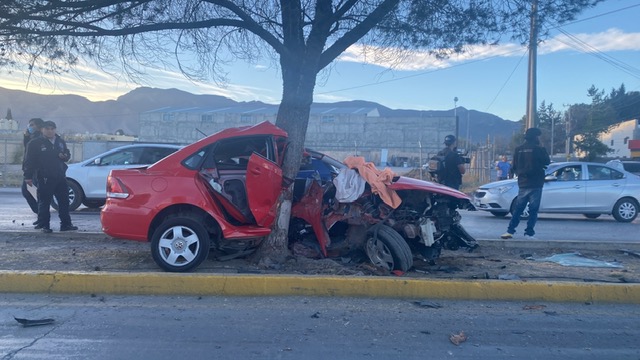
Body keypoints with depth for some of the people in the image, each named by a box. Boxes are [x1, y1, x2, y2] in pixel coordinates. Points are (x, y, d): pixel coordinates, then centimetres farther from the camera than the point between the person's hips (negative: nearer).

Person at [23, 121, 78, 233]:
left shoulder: (61, 142, 14)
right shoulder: (35, 143, -1)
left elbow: (67, 154, 25)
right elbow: (29, 161, -3)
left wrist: (65, 156, -1)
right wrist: (28, 176, -8)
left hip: (60, 177, 5)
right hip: (45, 178, -5)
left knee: (64, 201, 7)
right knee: (44, 202, -1)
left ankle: (66, 224, 14)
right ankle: (44, 225, 8)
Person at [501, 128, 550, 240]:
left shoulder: (518, 149, 3)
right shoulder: (539, 149, -10)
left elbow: (514, 167, 7)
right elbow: (547, 162, 4)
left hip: (522, 184, 4)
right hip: (535, 184, -4)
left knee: (518, 208, 9)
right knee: (533, 210, 1)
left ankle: (510, 231, 3)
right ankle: (529, 233, -1)